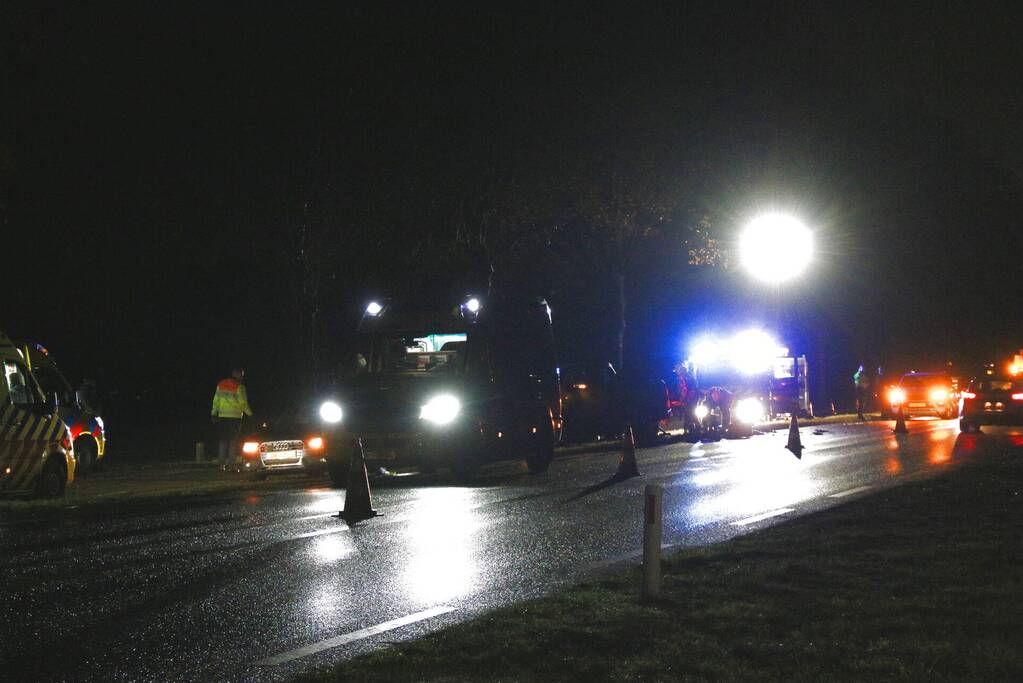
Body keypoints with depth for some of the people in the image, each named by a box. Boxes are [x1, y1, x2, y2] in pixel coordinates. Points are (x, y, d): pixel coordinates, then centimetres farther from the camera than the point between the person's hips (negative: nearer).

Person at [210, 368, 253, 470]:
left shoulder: (220, 385, 8)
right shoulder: (239, 387, -8)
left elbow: (216, 400, 10)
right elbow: (243, 403, -7)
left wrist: (214, 413, 14)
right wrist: (249, 413, 8)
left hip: (222, 416, 4)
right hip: (235, 416, -4)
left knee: (222, 440, 9)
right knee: (233, 441, 0)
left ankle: (222, 463, 6)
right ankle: (231, 464, -4)